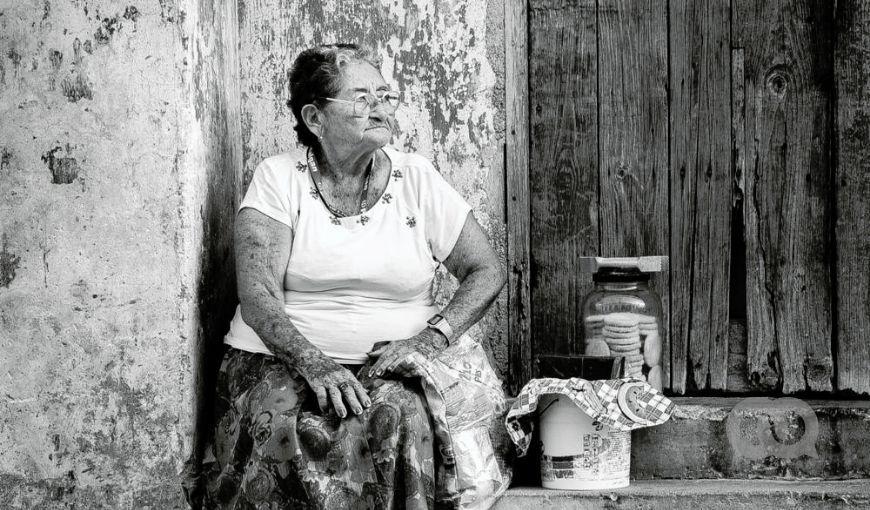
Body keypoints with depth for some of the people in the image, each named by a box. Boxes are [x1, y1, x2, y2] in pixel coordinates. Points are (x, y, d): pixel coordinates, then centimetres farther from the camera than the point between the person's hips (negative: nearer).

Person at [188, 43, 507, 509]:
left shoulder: (416, 179, 8)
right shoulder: (278, 179, 3)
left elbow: (486, 272, 9)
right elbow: (257, 296, -7)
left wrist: (431, 337, -9)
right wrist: (314, 364, -23)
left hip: (390, 366, 1)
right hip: (281, 359, -1)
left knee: (394, 419, -32)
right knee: (282, 427, -33)